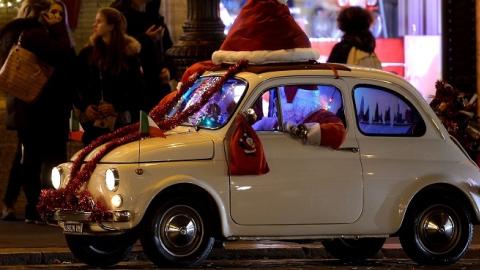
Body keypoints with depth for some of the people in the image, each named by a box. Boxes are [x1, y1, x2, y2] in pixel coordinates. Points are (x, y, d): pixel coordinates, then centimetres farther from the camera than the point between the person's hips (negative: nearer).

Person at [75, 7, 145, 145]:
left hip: (120, 122, -2)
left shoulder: (129, 55, 2)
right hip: (92, 122, 3)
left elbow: (138, 91, 0)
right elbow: (76, 86, 10)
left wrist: (116, 107, -11)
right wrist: (84, 107, -6)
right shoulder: (87, 53, 10)